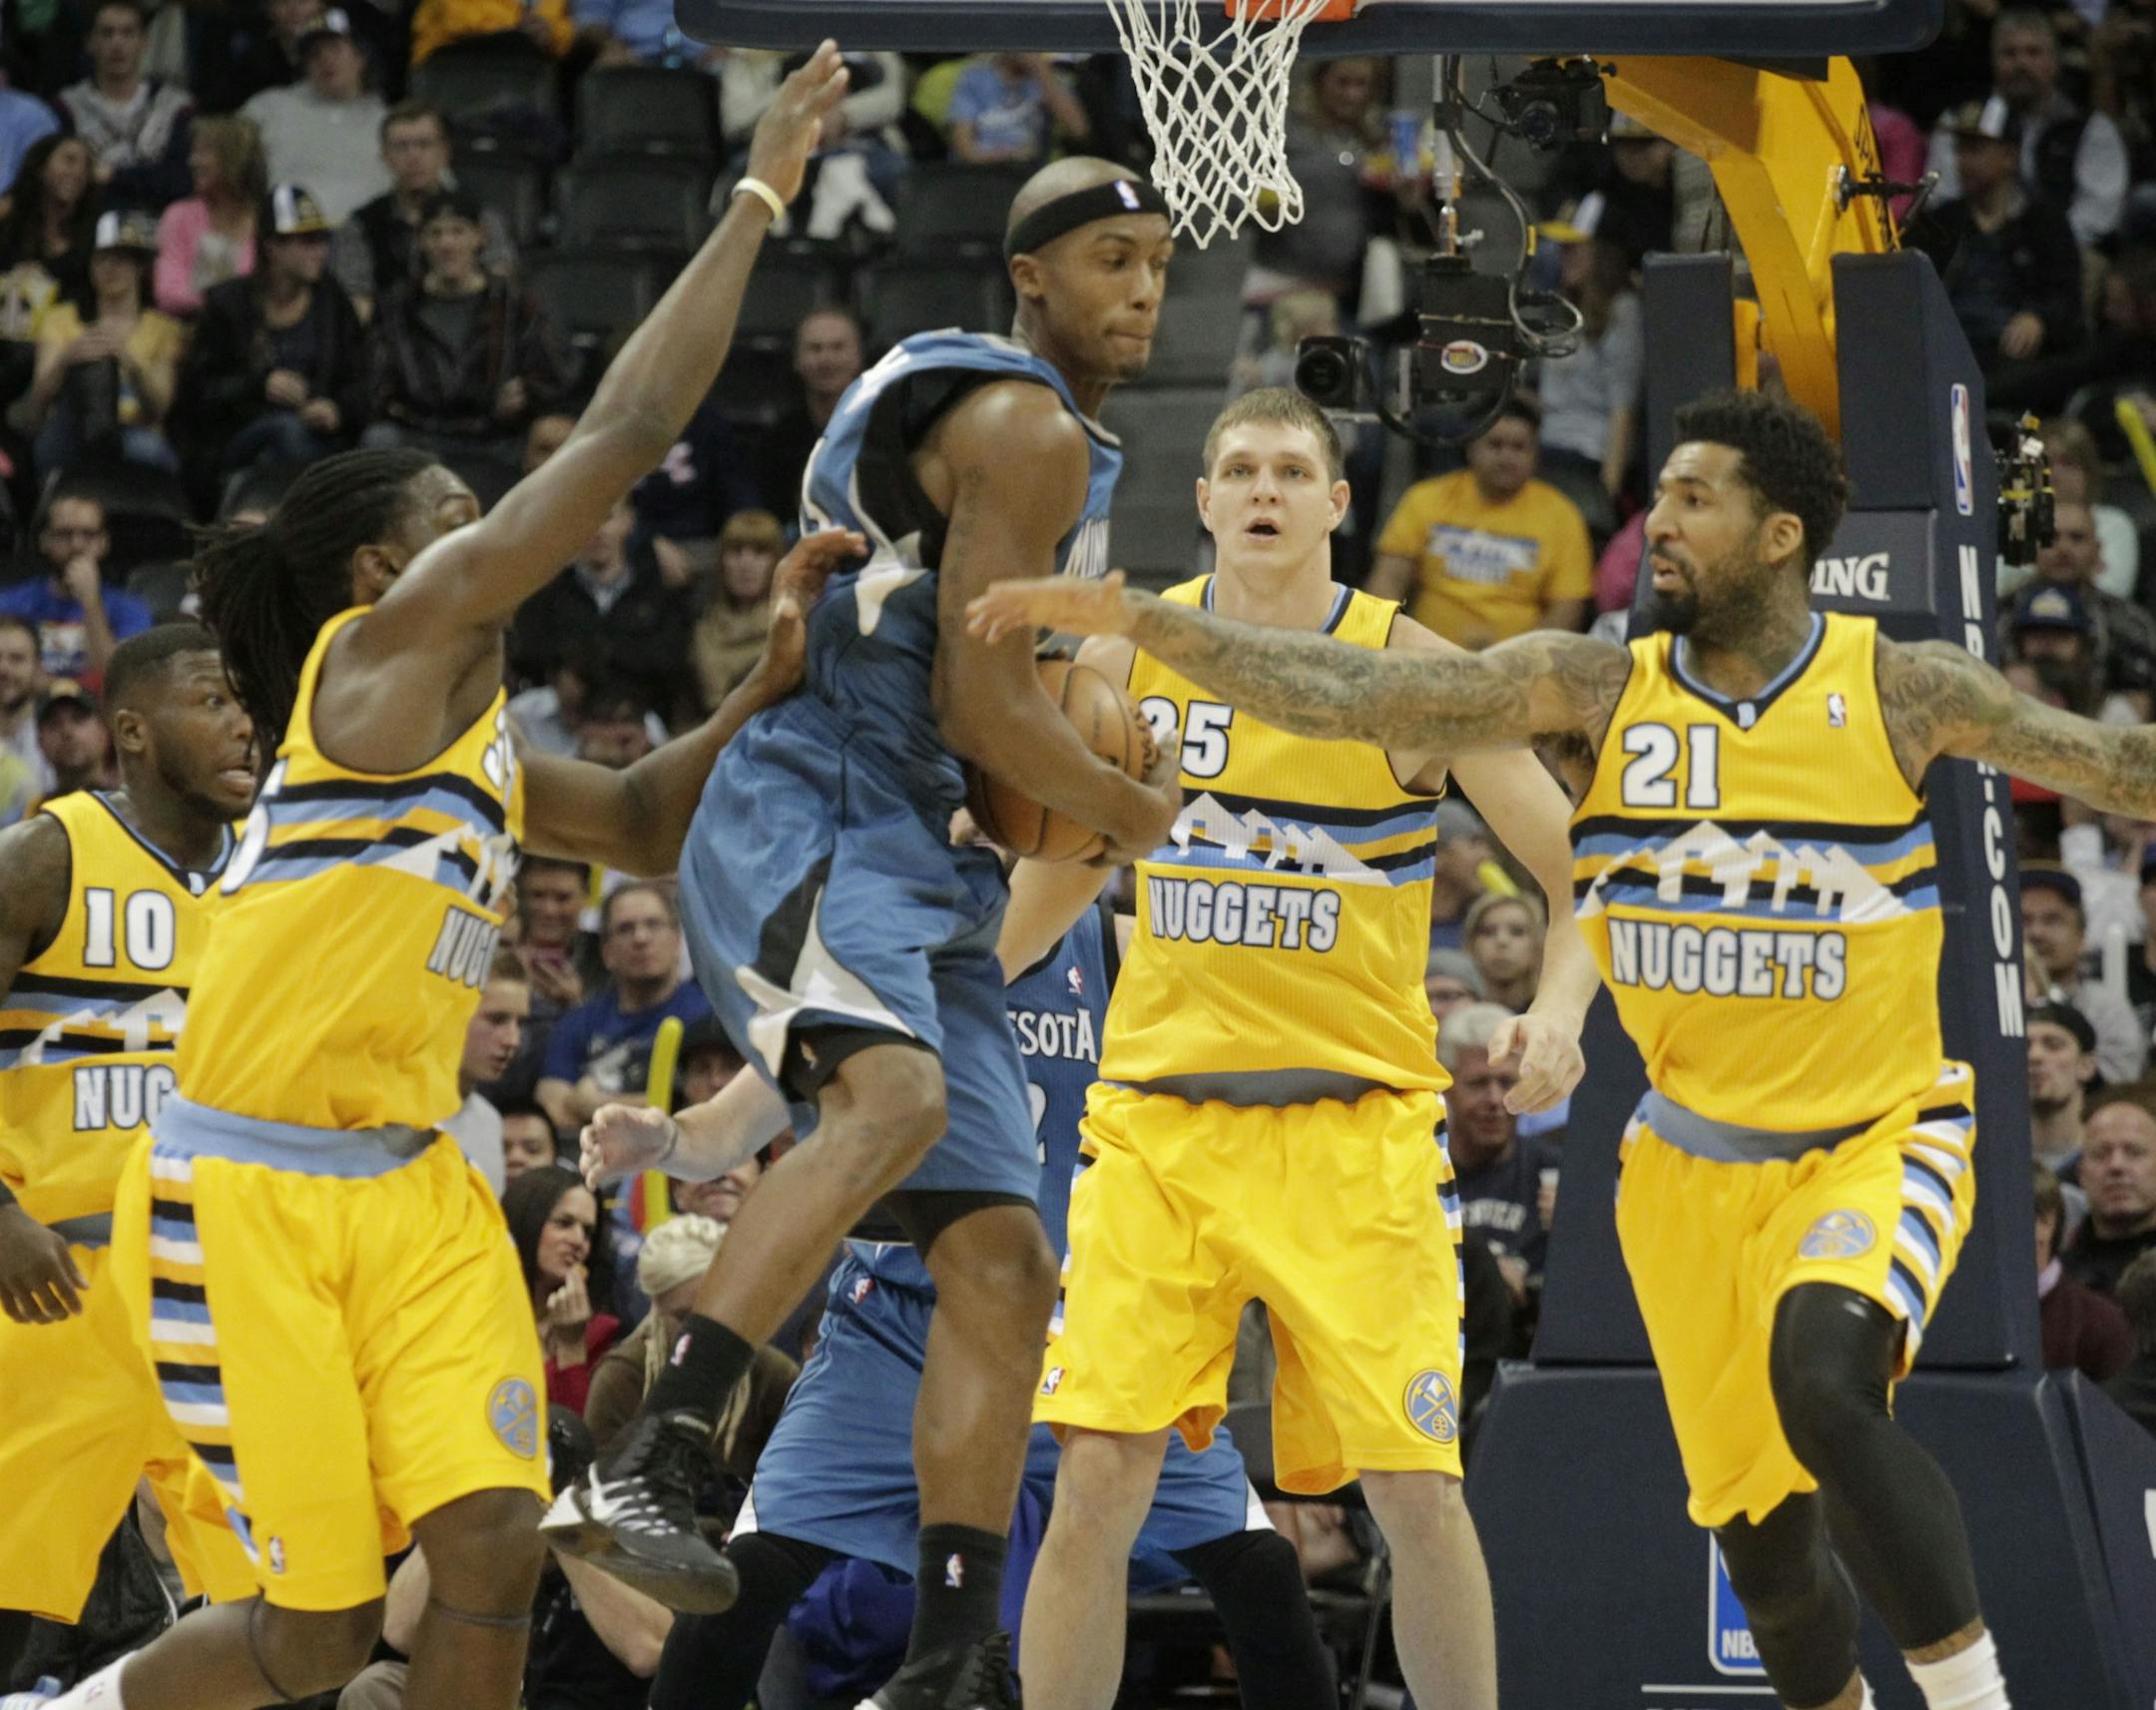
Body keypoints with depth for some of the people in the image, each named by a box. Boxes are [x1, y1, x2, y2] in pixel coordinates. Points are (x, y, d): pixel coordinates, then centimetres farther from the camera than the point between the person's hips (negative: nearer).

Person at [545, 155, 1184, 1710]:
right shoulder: (1030, 430, -7)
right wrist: (1140, 820, 0)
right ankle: (648, 1467, -45)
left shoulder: (1043, 442, 26)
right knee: (898, 1094, -37)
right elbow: (980, 709, -13)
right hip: (809, 825, -11)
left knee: (1005, 1265, 2)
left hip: (920, 875, 11)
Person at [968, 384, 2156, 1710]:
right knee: (1762, 1528, 9)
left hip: (1879, 1139, -4)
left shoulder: (1902, 691, -9)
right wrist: (1137, 623, -20)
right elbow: (1346, 696, -12)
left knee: (1823, 1370, -33)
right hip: (1694, 1166, 4)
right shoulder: (1592, 691, -6)